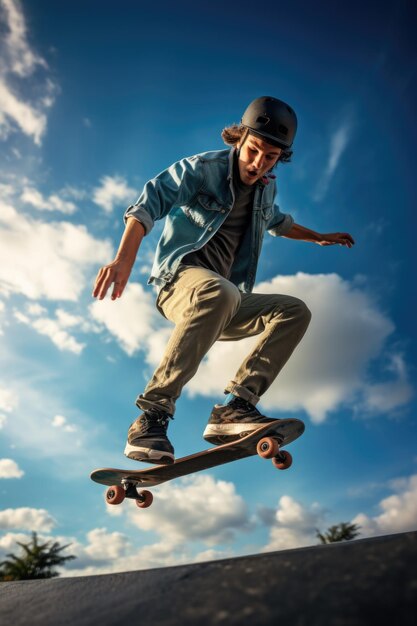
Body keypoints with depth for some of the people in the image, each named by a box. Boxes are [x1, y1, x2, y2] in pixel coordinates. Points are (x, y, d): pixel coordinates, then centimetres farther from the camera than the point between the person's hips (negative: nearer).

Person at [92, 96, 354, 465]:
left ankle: (235, 407, -23)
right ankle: (152, 414, -35)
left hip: (224, 306, 7)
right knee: (220, 293, -40)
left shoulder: (267, 188, 18)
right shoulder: (202, 168, -2)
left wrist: (319, 238, 48)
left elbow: (277, 222, 40)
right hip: (179, 279, -7)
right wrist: (125, 258, -32)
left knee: (295, 312, -9)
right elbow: (150, 202, -16)